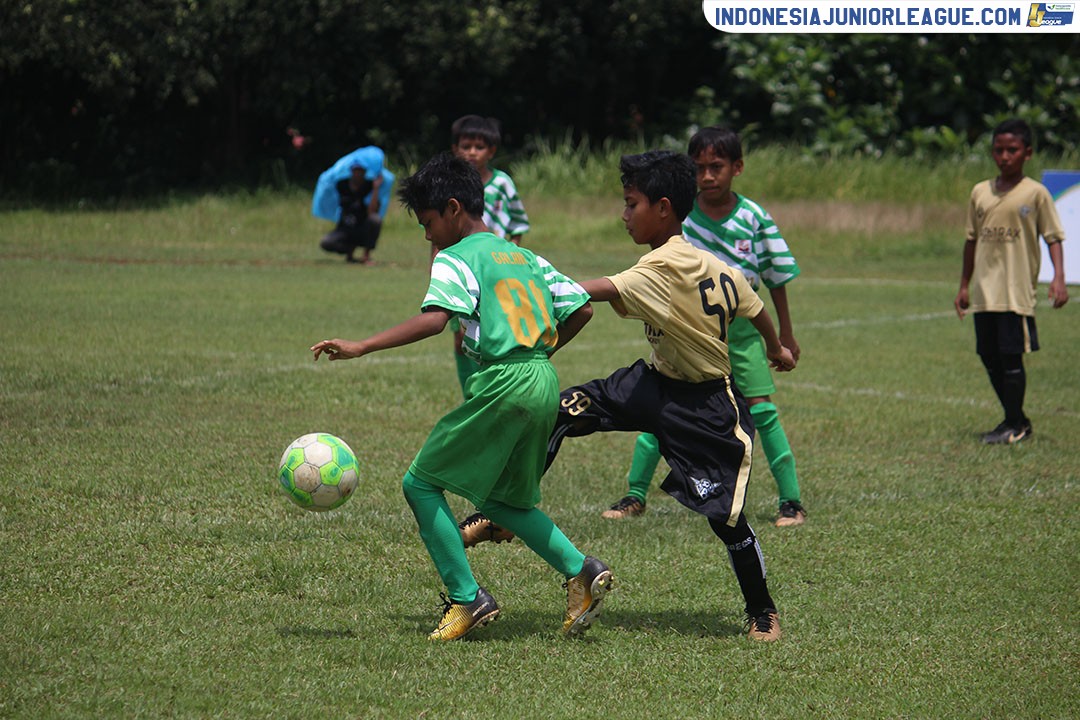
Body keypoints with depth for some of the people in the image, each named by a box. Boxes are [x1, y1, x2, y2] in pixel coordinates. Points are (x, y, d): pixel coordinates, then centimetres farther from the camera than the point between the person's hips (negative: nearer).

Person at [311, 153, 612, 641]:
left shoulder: (456, 259, -3)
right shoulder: (526, 258, 20)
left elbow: (434, 320, -21)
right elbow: (581, 309, 19)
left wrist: (361, 347, -23)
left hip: (501, 384, -8)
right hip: (545, 383, 8)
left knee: (421, 483, 3)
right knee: (501, 500, 23)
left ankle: (466, 597, -4)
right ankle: (581, 571, 8)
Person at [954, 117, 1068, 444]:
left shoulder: (1035, 193, -3)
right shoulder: (980, 192, 11)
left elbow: (1053, 237, -4)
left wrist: (1058, 278, -18)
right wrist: (964, 286, 17)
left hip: (1017, 291, -5)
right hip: (984, 291, 5)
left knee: (1010, 356, -7)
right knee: (989, 356, 7)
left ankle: (1014, 424, 4)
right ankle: (1016, 420, 20)